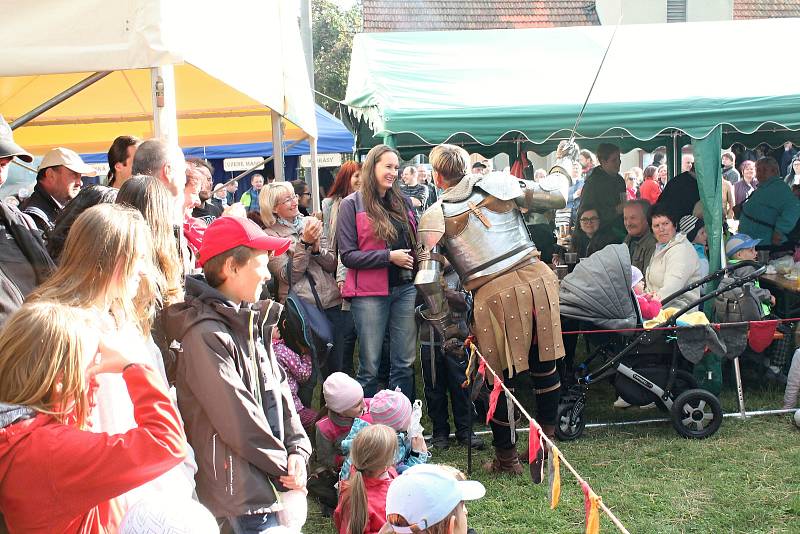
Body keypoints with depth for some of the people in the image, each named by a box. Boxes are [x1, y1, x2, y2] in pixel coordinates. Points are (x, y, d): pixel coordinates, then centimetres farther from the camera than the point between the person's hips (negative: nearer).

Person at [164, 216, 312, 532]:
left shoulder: (252, 324, 11)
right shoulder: (206, 336, -18)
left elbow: (278, 389, 11)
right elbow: (237, 419, -20)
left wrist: (298, 449, -3)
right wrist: (285, 467, -10)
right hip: (238, 490, -8)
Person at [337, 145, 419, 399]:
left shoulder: (403, 202, 11)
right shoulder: (351, 205, -3)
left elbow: (415, 242, 20)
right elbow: (348, 255, -9)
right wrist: (389, 256, -16)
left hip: (405, 289, 5)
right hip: (370, 292, -5)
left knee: (405, 363, 8)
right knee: (370, 367, 2)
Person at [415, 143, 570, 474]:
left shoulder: (434, 217, 1)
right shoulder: (498, 184, 4)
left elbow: (427, 279, -5)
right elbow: (556, 197, 5)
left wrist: (447, 329, 3)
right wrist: (563, 162, 25)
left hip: (494, 295, -2)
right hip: (536, 280, 2)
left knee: (502, 378, 12)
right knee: (545, 366, 18)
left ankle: (506, 459, 23)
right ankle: (547, 444, 30)